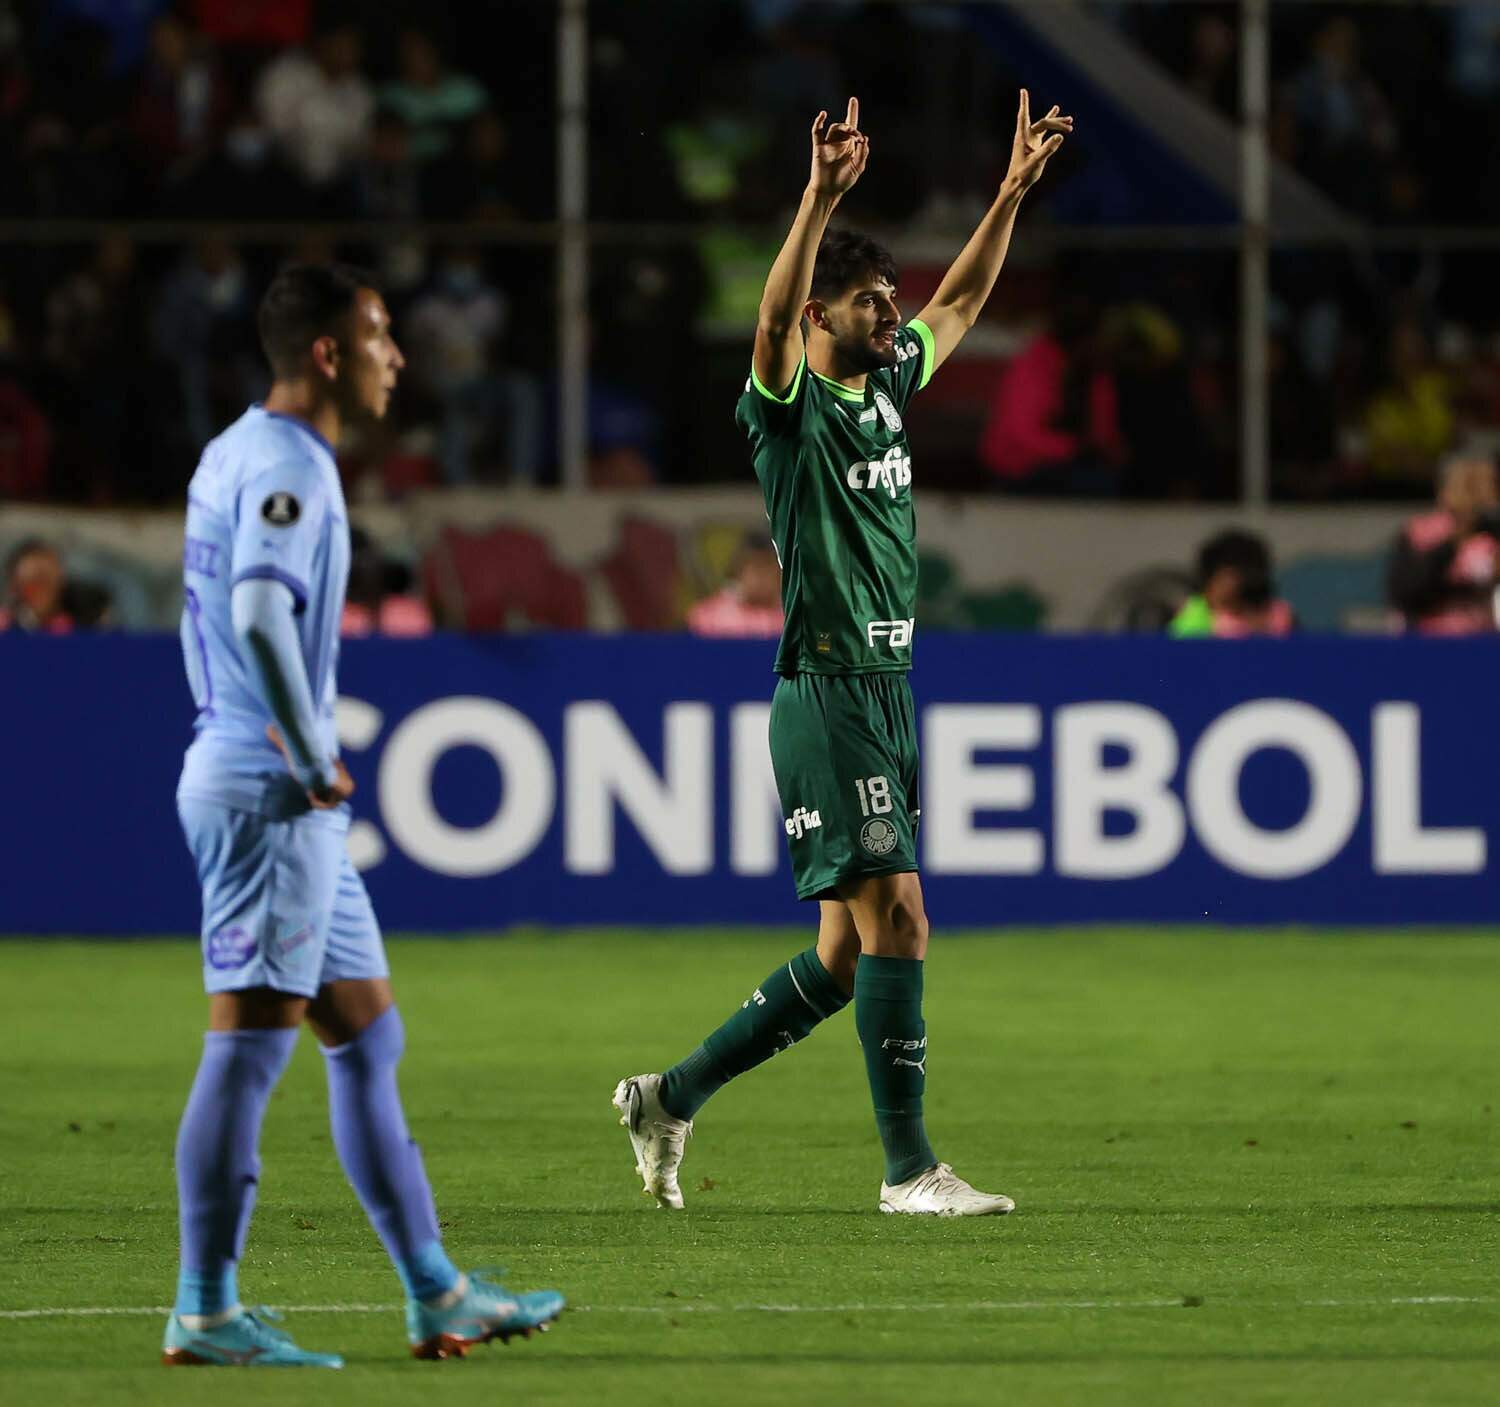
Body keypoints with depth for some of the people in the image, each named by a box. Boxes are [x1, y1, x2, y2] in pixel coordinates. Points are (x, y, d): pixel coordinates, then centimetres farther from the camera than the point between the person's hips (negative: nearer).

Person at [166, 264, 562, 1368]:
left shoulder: (238, 454, 16)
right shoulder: (287, 468, -15)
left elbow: (212, 612, 24)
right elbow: (261, 613, -30)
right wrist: (312, 761, -22)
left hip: (287, 797, 11)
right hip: (269, 798, -11)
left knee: (369, 1037, 13)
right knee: (249, 1047, -9)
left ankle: (436, 1295, 16)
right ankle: (205, 1311, -7)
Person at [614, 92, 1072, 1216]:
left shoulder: (888, 386, 14)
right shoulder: (792, 403, -8)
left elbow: (962, 301, 27)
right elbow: (775, 319, -28)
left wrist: (1015, 188, 21)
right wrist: (822, 199, -40)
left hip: (889, 693, 8)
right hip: (826, 692, -8)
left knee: (850, 952, 10)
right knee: (895, 918, -12)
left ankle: (672, 1097, 20)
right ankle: (910, 1170, -8)